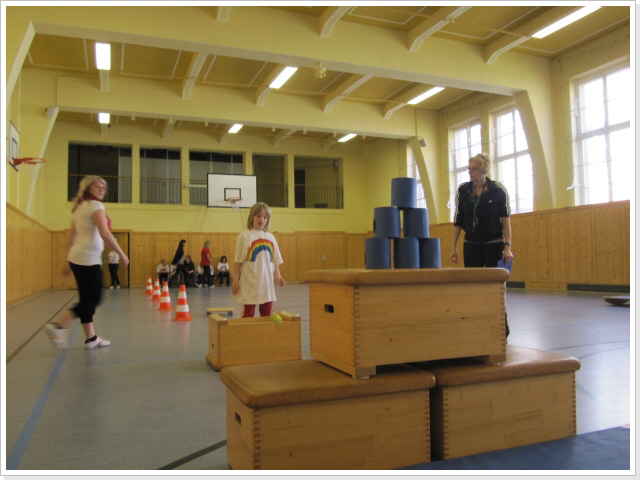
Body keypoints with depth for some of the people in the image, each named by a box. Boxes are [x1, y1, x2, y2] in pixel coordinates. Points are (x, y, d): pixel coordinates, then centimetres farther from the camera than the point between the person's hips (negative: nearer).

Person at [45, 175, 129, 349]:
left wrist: (70, 262, 22)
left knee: (87, 299, 10)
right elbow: (104, 234, -17)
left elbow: (72, 236, 19)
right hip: (89, 258, -9)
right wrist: (121, 253, -10)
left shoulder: (78, 207, 18)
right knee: (94, 299, -4)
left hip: (76, 257, 9)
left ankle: (91, 338, 15)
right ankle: (58, 325, -9)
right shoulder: (95, 205, -7)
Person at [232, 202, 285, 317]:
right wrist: (235, 280, -8)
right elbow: (238, 261, -4)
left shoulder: (270, 238, 10)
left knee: (266, 314, 10)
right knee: (249, 313, 1)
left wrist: (278, 276, 0)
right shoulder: (245, 236, -2)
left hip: (267, 283, 5)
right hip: (250, 284, -4)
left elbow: (275, 261, 14)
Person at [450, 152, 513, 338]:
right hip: (471, 245, 3)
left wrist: (508, 246, -13)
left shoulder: (498, 190, -9)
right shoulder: (463, 190, -1)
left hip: (494, 244, -3)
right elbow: (458, 220, 4)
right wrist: (454, 246, 1)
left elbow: (505, 219, -6)